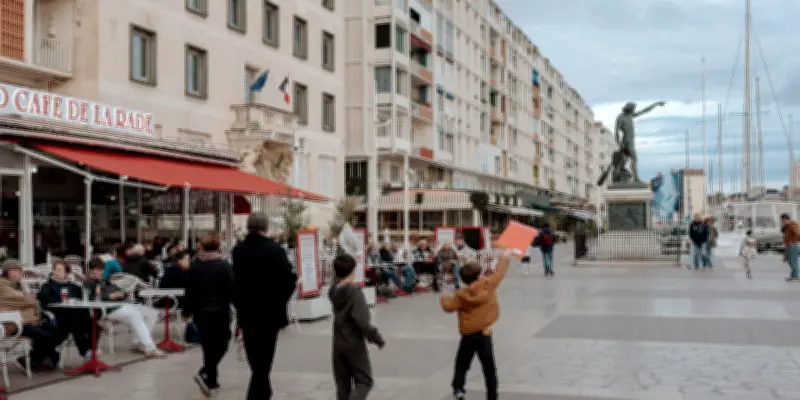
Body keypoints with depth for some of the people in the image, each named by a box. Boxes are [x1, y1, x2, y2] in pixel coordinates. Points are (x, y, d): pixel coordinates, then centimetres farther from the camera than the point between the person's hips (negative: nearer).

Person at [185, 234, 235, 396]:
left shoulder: (194, 265, 3)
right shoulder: (224, 265, -9)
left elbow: (189, 291, 7)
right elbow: (231, 290, -10)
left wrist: (188, 310, 15)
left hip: (200, 311, 4)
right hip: (220, 311, -4)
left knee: (208, 345, 13)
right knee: (220, 345, 5)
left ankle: (211, 382, 17)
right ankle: (205, 374, -14)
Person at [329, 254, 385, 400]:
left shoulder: (333, 290, -1)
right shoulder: (355, 292, -19)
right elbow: (362, 321, -22)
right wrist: (378, 339, -11)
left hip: (338, 344, 6)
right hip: (354, 344, -6)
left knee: (342, 383, 14)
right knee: (364, 381, 6)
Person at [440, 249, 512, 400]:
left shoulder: (461, 295, -7)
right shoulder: (489, 284, -8)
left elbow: (448, 307, -1)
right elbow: (499, 272, 4)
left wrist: (444, 298, 21)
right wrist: (504, 257, 19)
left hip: (468, 335, 0)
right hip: (484, 334, 0)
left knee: (462, 364, 14)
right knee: (489, 367, 8)